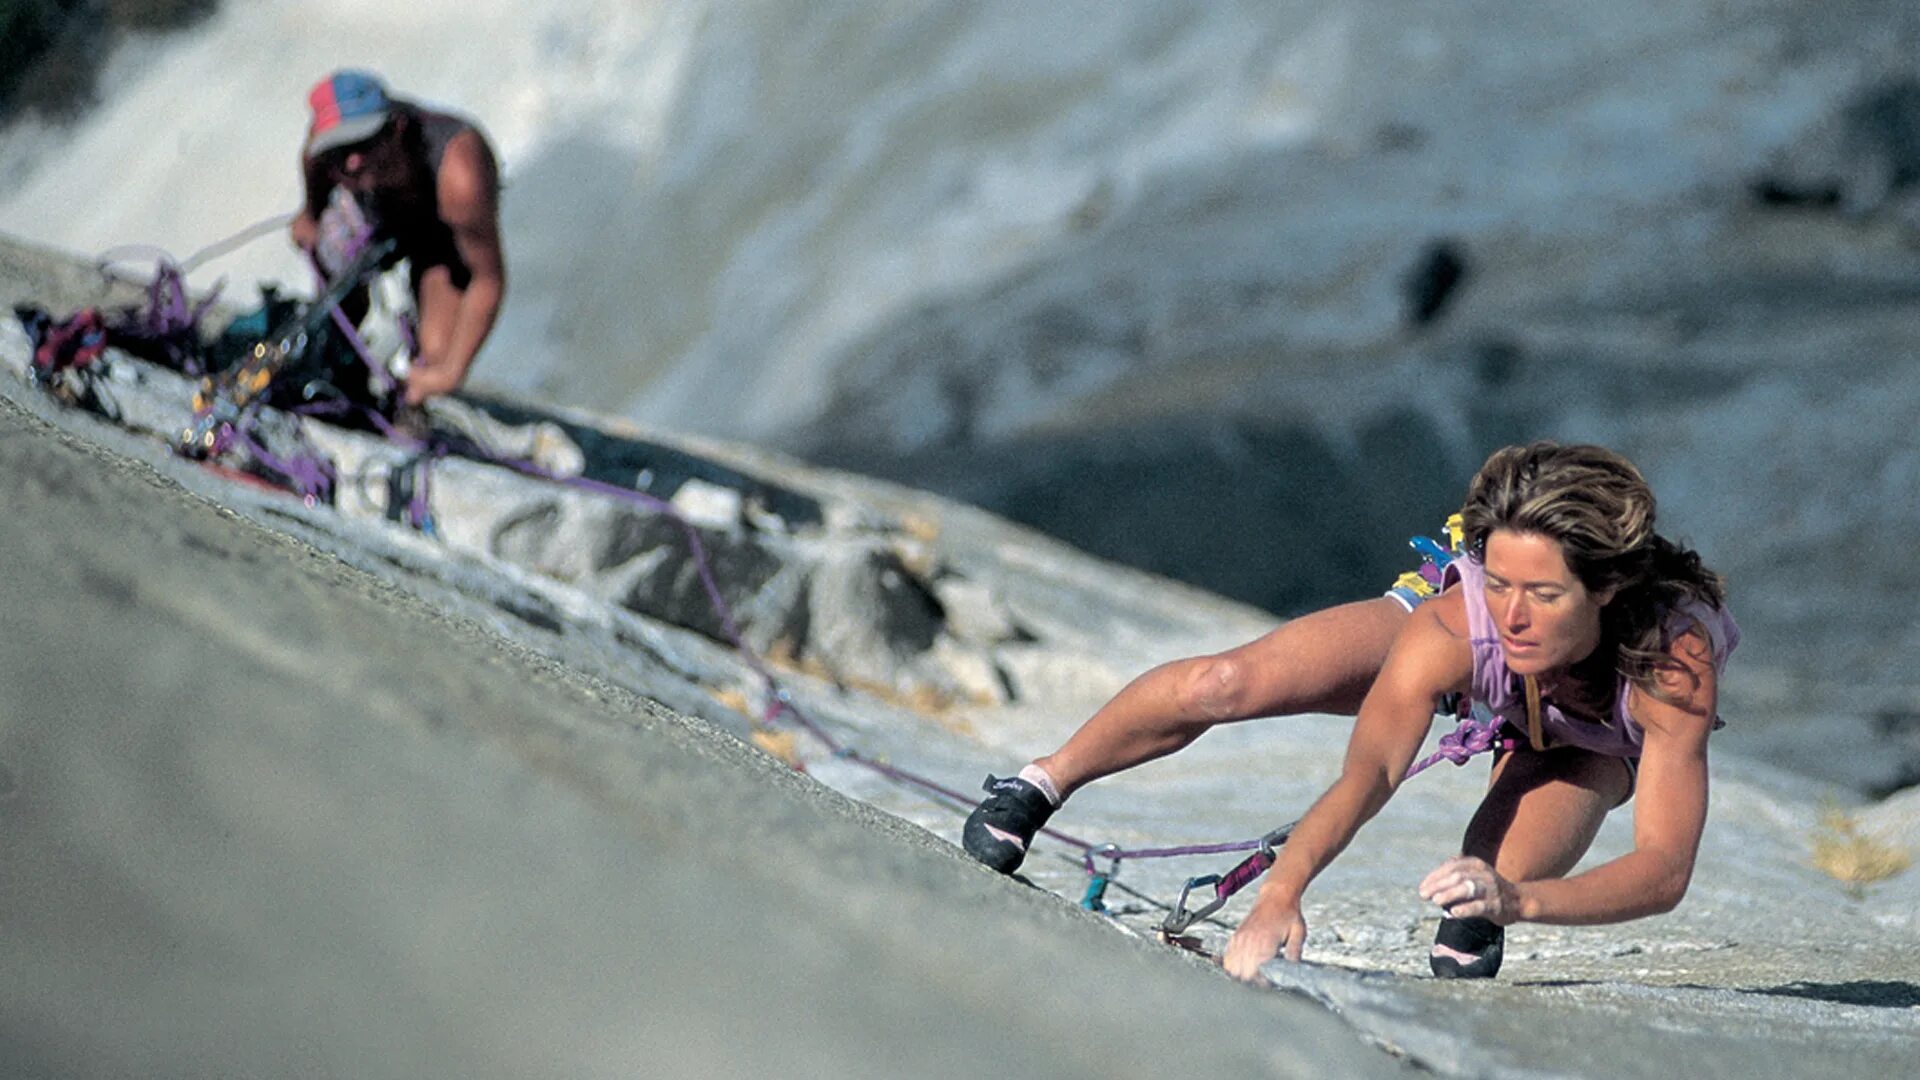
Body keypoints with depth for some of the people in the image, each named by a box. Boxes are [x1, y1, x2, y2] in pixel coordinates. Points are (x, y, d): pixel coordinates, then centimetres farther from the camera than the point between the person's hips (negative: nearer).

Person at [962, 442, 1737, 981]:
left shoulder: (1675, 662, -46)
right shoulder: (1452, 623, -44)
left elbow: (1666, 868, -52)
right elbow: (1369, 771, -54)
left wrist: (1518, 899, -70)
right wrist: (1281, 892, -72)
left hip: (1595, 742, -1)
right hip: (1452, 663, 1)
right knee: (1226, 684, -16)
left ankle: (1472, 928, -11)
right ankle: (1041, 785, 6)